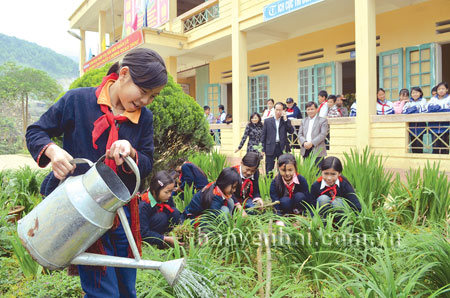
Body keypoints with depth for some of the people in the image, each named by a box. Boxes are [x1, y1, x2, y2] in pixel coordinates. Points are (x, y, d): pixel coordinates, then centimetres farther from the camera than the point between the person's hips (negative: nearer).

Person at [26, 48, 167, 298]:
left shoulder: (144, 118, 2)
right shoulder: (77, 100, -7)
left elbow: (147, 167, 3)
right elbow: (35, 132, 2)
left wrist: (130, 152, -19)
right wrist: (52, 151, -20)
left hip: (123, 213, 4)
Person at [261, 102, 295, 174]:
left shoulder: (286, 121, 9)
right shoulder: (267, 121, 7)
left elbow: (291, 131, -7)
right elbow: (263, 136, 6)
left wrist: (285, 119, -9)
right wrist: (263, 149, 2)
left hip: (282, 148, 0)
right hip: (270, 148, 0)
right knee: (269, 170, 2)